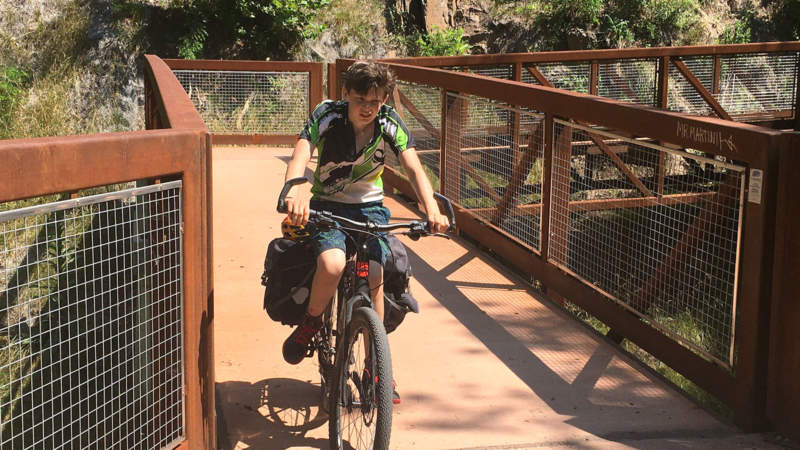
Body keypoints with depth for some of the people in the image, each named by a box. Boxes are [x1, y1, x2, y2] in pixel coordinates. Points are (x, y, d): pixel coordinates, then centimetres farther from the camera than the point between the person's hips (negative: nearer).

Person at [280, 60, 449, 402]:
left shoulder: (390, 124, -10)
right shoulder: (326, 115, -16)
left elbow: (413, 168, -20)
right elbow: (300, 156, -30)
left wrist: (431, 208, -40)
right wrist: (296, 191, -53)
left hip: (370, 208, 2)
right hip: (327, 206, -2)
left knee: (373, 278, -18)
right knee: (332, 265, -31)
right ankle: (311, 322, 1)